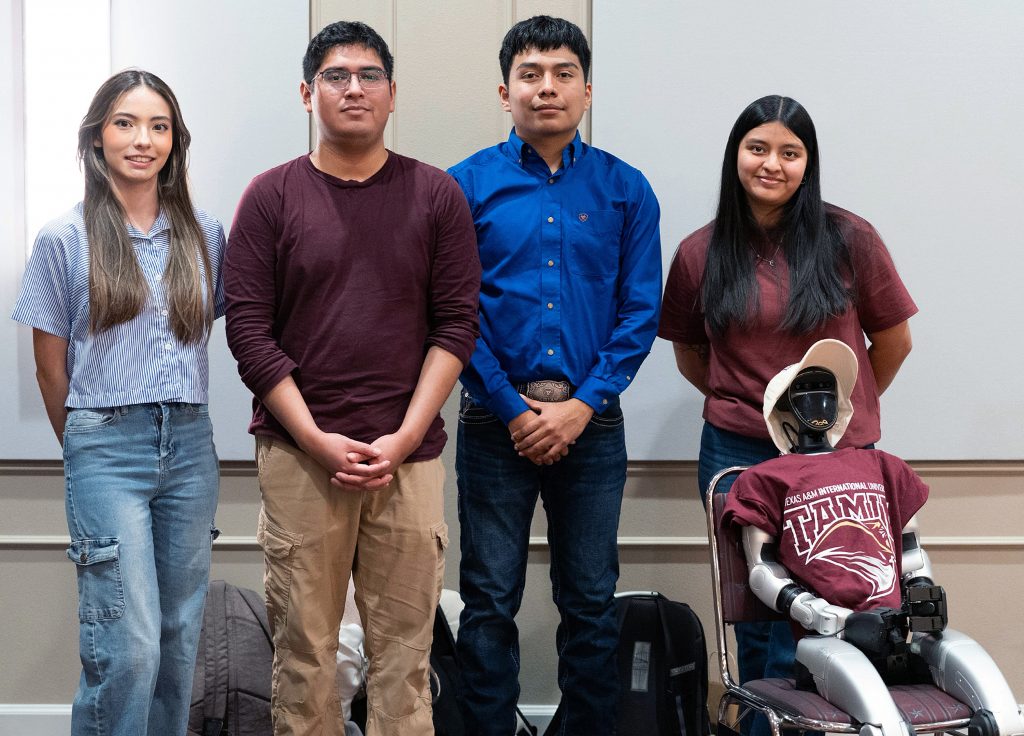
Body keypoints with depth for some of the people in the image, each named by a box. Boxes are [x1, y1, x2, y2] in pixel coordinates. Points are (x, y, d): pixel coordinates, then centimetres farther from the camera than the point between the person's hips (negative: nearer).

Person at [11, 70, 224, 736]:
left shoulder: (205, 234, 8)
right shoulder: (66, 239, -1)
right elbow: (50, 367, 5)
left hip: (190, 447, 4)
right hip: (107, 449, -4)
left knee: (180, 639, 8)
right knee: (128, 648, -11)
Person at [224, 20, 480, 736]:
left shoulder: (437, 194, 7)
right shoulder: (272, 196, 5)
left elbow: (457, 326, 3)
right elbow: (249, 329, 0)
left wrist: (403, 439, -7)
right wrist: (319, 441, -8)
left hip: (408, 456, 1)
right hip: (299, 456, 0)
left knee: (403, 650, 2)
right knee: (303, 646, 2)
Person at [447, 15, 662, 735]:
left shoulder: (625, 189, 5)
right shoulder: (467, 185, 1)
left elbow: (641, 312, 1)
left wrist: (582, 404, -9)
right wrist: (512, 408, -10)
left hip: (591, 421, 1)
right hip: (497, 420, -1)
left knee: (591, 601, 9)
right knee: (490, 600, 4)